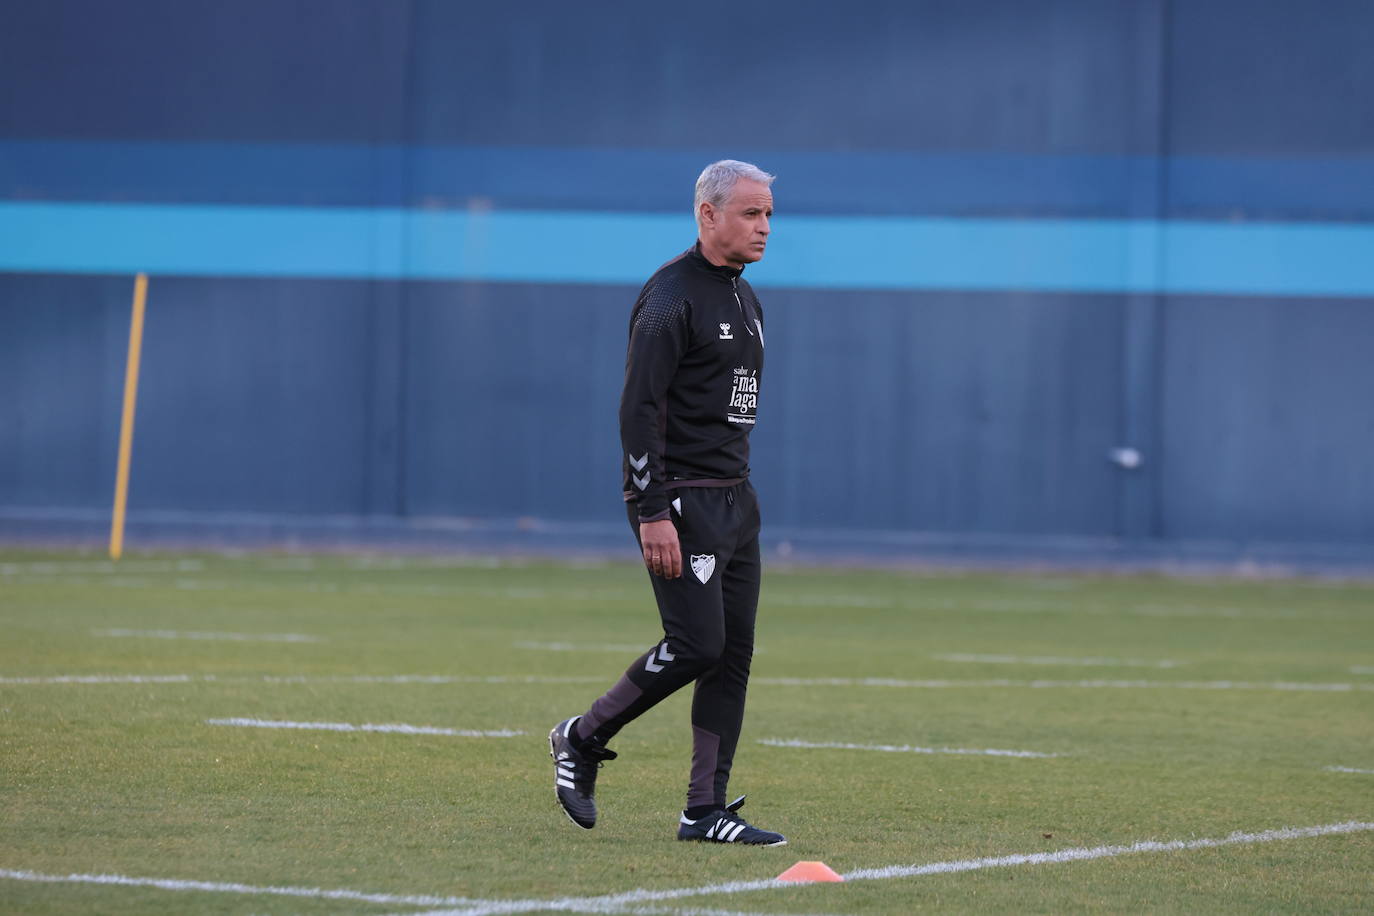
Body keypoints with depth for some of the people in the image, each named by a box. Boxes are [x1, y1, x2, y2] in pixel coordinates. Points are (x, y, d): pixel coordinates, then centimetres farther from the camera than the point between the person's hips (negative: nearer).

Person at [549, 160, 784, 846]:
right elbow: (638, 408, -17)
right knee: (697, 644, -14)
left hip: (734, 499, 9)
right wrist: (653, 514, -22)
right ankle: (582, 739, 6)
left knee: (734, 653, 4)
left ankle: (706, 810, 5)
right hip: (678, 499, -9)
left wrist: (740, 495, 19)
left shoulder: (745, 300, 17)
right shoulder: (671, 296, -12)